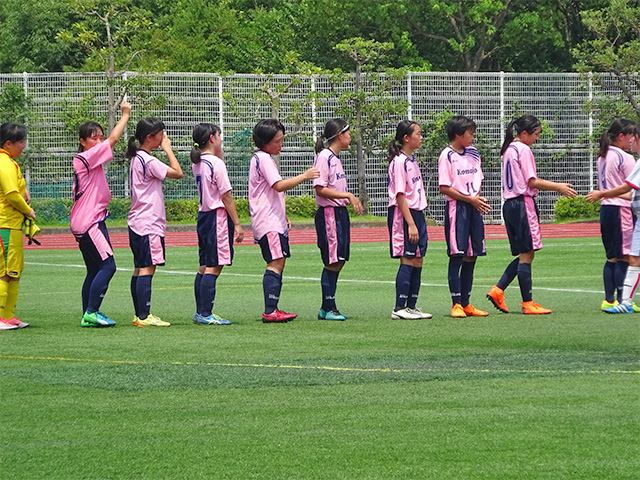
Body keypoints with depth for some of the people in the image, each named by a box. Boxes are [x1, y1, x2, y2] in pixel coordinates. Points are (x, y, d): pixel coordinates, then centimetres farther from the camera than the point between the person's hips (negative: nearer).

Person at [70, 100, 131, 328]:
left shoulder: (88, 161, 16)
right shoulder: (86, 158, -12)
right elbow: (113, 139, -15)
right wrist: (125, 114, -8)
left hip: (92, 221, 10)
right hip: (90, 222, -10)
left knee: (94, 270, 10)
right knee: (107, 266, -14)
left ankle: (88, 316, 11)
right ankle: (91, 311, -15)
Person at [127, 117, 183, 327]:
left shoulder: (137, 159, 16)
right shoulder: (148, 161, -15)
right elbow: (177, 173, -14)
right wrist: (167, 149, -6)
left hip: (138, 222, 10)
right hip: (148, 223, -10)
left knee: (140, 268, 10)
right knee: (147, 268, -11)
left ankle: (140, 314, 12)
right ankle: (144, 316, -15)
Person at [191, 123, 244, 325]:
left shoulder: (197, 163, 10)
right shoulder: (216, 163, -14)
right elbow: (226, 196, -14)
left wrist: (219, 154, 18)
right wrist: (237, 224, -11)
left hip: (203, 216, 9)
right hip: (218, 217, -9)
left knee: (205, 266, 13)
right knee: (214, 267, -8)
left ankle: (200, 312, 15)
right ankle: (206, 314, -11)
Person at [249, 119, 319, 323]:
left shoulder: (266, 158, 22)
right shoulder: (263, 159, -12)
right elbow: (279, 185, -23)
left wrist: (283, 216, 29)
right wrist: (304, 176, -17)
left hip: (274, 220, 11)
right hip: (268, 222, -11)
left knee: (278, 263, 10)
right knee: (276, 263, -17)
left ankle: (272, 310, 11)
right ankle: (270, 311, -22)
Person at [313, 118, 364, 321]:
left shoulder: (335, 158, 17)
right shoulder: (324, 157, -12)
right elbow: (320, 189, -18)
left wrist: (352, 200, 11)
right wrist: (347, 195, -18)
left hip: (340, 212, 10)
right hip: (328, 213, -10)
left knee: (339, 261, 8)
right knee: (332, 262, -9)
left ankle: (326, 309, 13)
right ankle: (329, 307, -5)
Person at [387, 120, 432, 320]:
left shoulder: (412, 160, 15)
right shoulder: (399, 162, -13)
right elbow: (400, 196, -17)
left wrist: (418, 221, 16)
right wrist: (411, 223, -20)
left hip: (417, 213, 9)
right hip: (403, 215, -9)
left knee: (418, 261, 8)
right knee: (407, 261, -9)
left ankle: (411, 306, 12)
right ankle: (399, 309, -8)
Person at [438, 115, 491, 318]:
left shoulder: (473, 153, 14)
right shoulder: (447, 155, -7)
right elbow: (444, 188, -11)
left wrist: (478, 198, 1)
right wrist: (470, 199, -13)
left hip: (474, 209, 7)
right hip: (456, 208, -7)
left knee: (472, 256, 7)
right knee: (456, 255, -7)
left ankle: (466, 303, 14)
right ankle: (456, 304, -4)